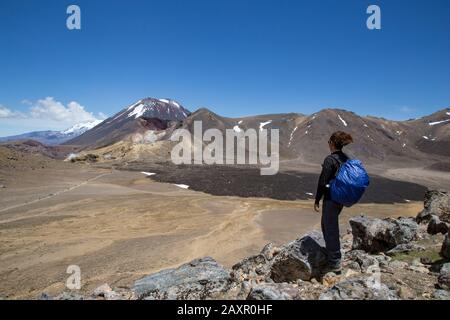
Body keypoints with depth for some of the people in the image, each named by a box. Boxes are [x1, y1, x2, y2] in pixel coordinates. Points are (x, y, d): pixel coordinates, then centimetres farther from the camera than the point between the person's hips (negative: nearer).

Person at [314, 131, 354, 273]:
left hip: (331, 198, -8)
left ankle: (335, 263, 14)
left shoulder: (330, 159, -18)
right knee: (327, 224, 25)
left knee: (330, 229, 4)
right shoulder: (346, 159, 5)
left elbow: (323, 182, -17)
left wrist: (317, 200, -9)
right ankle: (332, 252, 40)